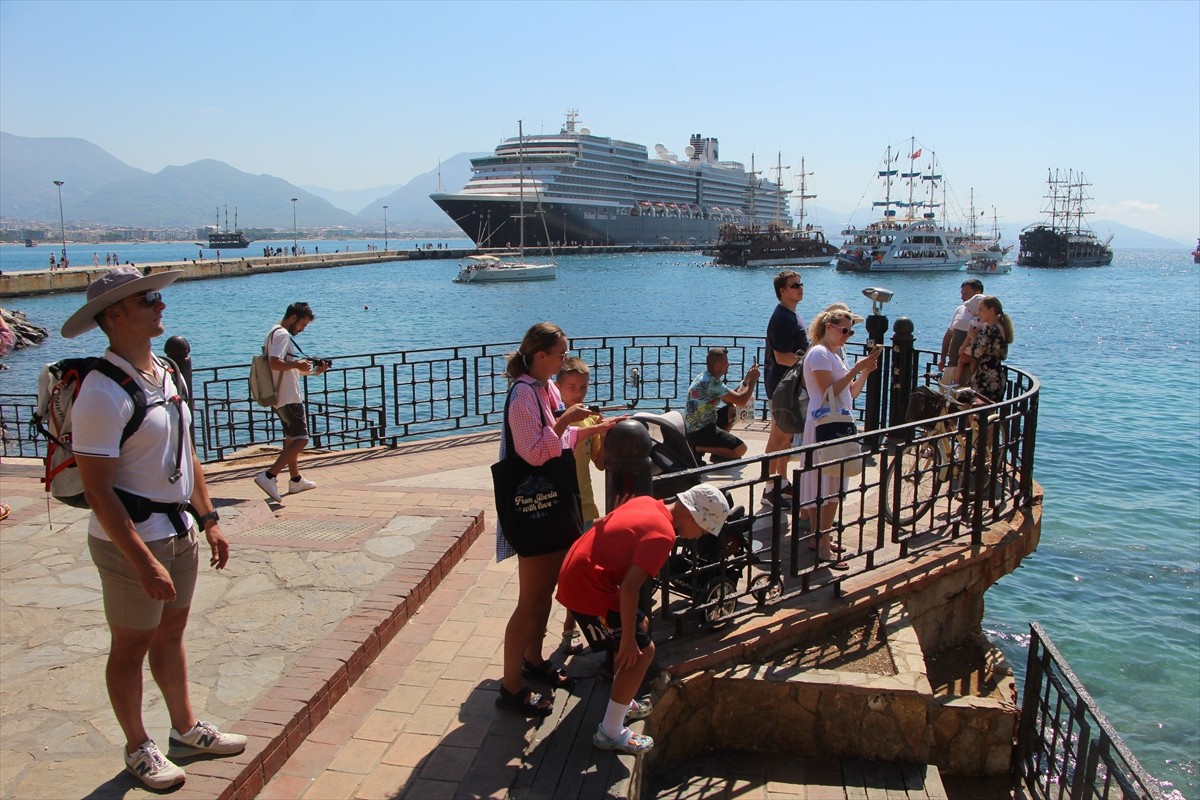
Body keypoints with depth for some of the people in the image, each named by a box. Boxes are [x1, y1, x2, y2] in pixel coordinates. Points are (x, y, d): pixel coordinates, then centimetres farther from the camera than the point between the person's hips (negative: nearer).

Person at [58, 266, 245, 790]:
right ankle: (138, 749, 27)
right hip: (131, 541, -8)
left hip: (179, 532, 8)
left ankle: (185, 729, 36)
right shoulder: (102, 393, -21)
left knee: (171, 634, 20)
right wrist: (144, 562, -23)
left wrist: (208, 521, 12)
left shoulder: (167, 375, 6)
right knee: (131, 647, 10)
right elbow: (97, 491, -22)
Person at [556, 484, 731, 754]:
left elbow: (601, 523, 19)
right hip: (587, 588, -10)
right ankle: (610, 733, 6)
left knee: (640, 625, 23)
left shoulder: (646, 503, 7)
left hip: (577, 568, 10)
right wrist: (628, 641, -18)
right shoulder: (662, 534, -19)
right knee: (642, 651, -3)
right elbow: (629, 587, -26)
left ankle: (621, 704, 34)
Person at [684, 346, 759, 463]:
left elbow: (730, 400, 15)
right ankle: (698, 448, -7)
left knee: (734, 410, 18)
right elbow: (741, 401, -22)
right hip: (699, 431, -10)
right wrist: (753, 380, -9)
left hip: (695, 426, 10)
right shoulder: (711, 383, -23)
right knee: (740, 449, -14)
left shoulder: (705, 377, 9)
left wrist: (746, 380, 5)